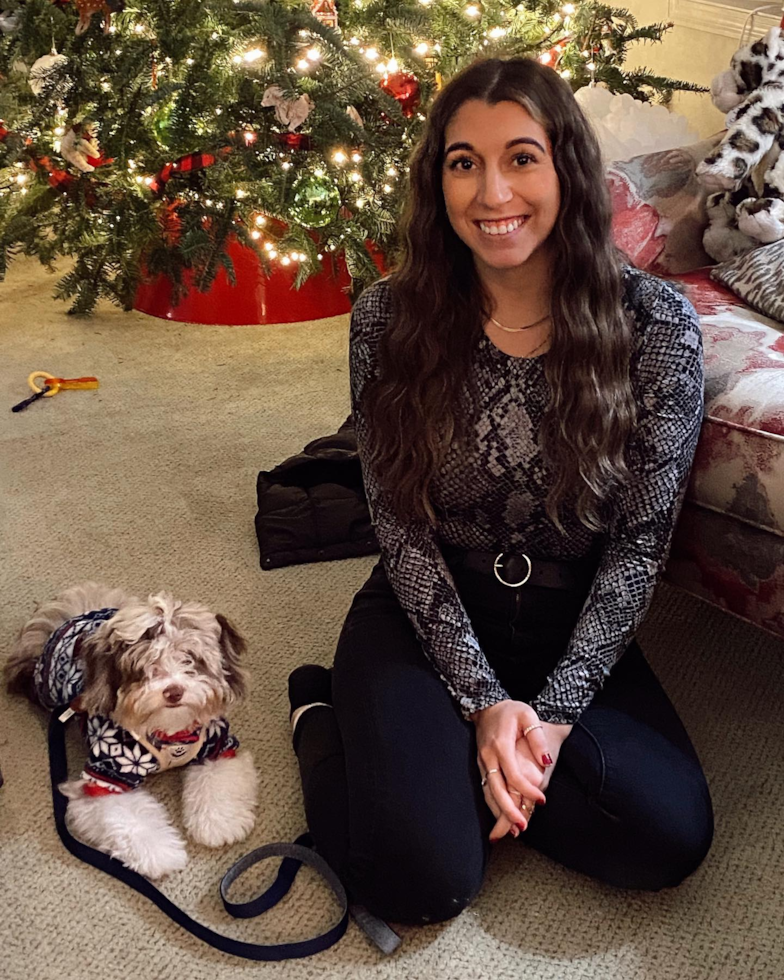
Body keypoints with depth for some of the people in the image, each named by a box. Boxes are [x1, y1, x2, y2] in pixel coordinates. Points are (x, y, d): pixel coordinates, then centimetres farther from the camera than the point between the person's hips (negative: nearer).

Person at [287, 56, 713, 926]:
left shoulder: (656, 323, -12)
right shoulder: (388, 318, -12)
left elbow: (640, 540, -10)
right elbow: (400, 527, -10)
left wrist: (554, 711, -17)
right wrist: (483, 700, -17)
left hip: (576, 632, 2)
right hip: (428, 618, -1)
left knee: (670, 837, -21)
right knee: (423, 880, -19)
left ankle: (449, 764, 1)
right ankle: (327, 717, 10)